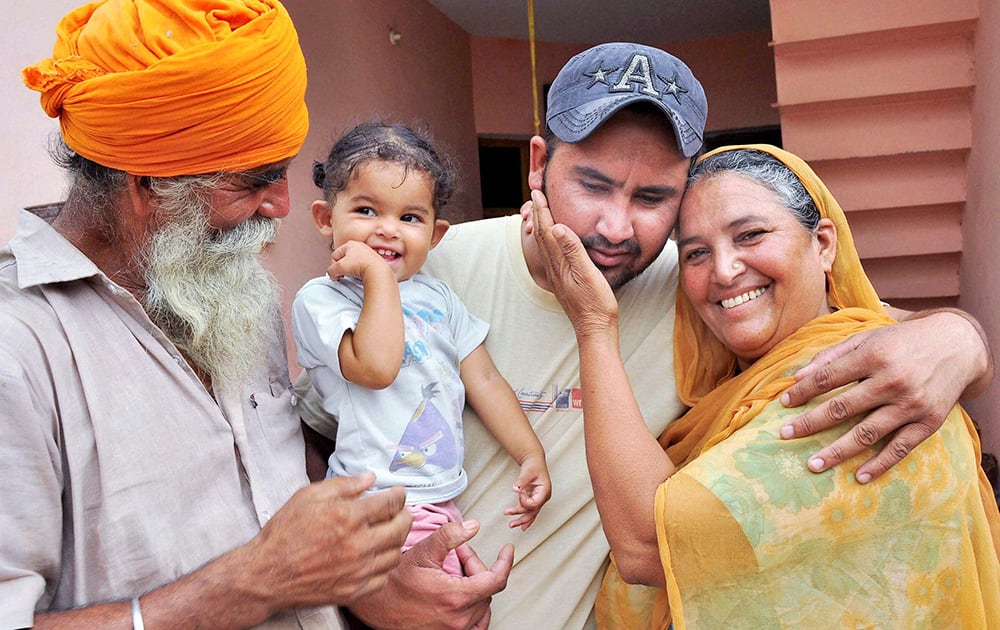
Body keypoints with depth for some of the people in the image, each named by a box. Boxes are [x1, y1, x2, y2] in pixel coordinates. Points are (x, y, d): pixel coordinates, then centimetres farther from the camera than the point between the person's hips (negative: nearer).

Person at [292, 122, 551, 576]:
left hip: (442, 500, 7)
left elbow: (483, 380, 13)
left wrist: (531, 455, 7)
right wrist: (378, 274, -20)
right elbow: (376, 367, -25)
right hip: (380, 511, -7)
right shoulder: (319, 298, -8)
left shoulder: (437, 296, 13)